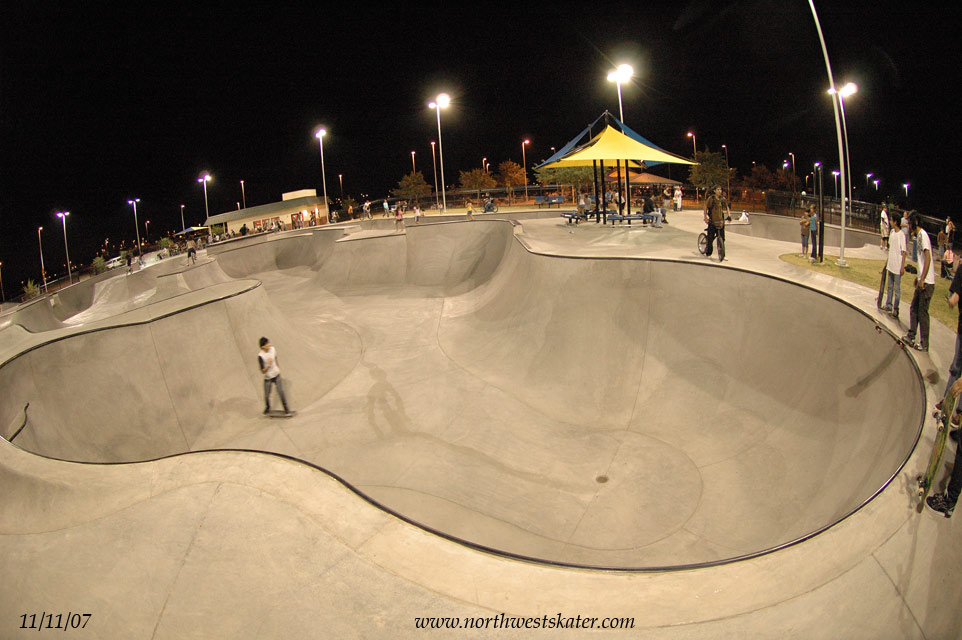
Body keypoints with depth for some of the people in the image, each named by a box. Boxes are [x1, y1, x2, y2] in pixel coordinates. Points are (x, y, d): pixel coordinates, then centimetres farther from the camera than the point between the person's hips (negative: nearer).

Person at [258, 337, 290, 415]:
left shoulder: (272, 349, -11)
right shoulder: (260, 356, -26)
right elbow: (263, 371, -23)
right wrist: (268, 365, -40)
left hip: (276, 374, 3)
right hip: (268, 378, -3)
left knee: (281, 392, 2)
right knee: (267, 395, 8)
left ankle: (286, 408, 18)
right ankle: (267, 408, 37)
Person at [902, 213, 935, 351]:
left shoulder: (923, 235, -15)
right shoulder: (918, 236, 14)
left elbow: (928, 258, -23)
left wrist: (922, 279, -24)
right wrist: (918, 277, 26)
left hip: (927, 283, -10)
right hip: (922, 281, 10)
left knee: (922, 313, -4)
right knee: (914, 309, 16)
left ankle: (924, 344, 3)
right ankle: (911, 336, 24)